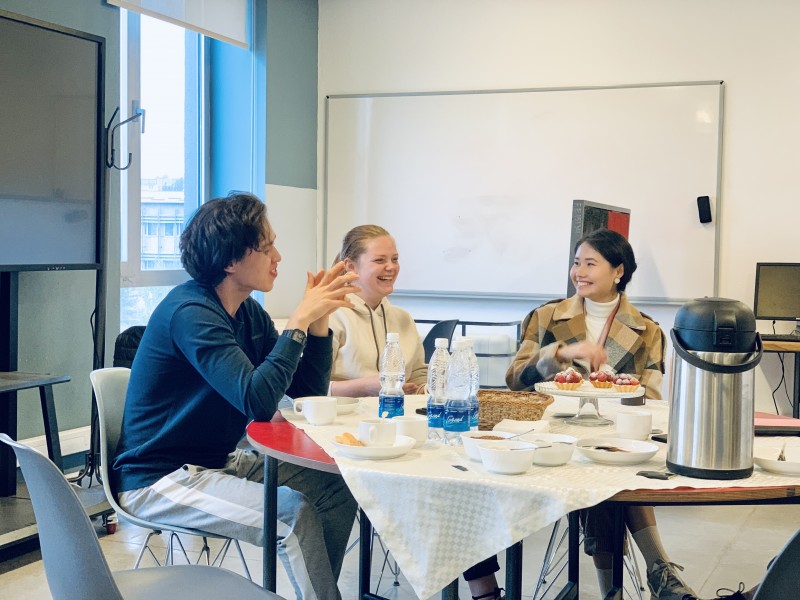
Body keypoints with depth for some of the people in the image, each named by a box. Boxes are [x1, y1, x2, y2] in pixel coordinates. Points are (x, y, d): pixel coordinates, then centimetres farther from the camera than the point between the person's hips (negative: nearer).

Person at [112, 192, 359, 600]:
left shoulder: (249, 313, 5)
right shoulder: (189, 312, -21)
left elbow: (309, 392, 6)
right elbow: (258, 399, -32)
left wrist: (319, 319, -7)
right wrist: (299, 320, -24)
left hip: (217, 463, 9)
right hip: (158, 482, -8)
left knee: (335, 490, -6)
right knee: (294, 512, -25)